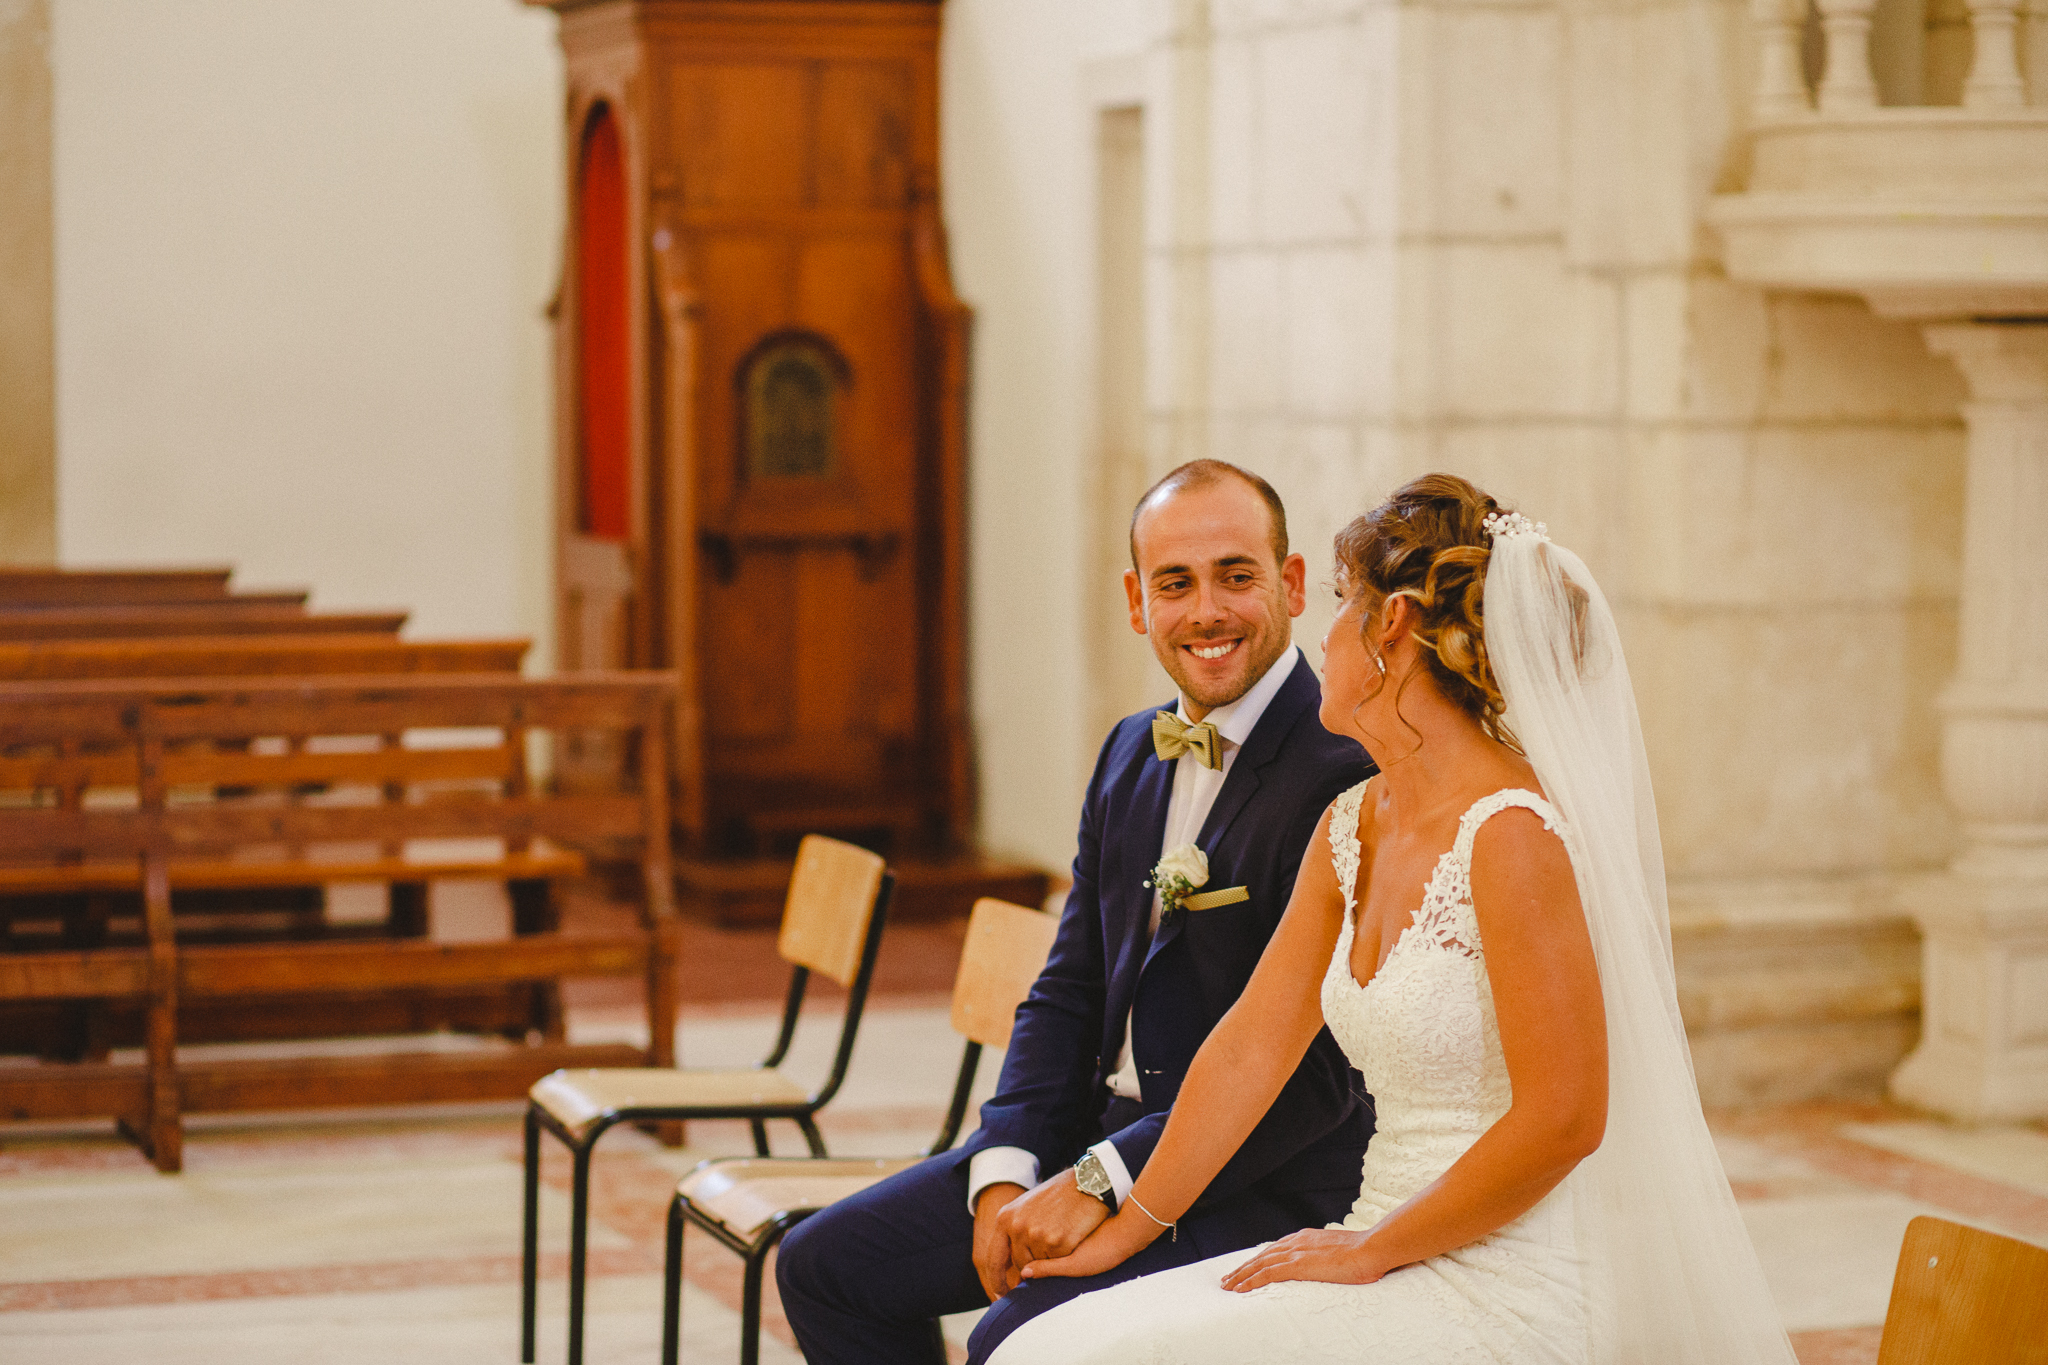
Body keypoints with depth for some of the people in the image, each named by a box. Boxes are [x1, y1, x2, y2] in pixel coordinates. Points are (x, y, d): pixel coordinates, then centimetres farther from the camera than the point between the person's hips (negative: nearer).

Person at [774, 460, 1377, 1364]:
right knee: (822, 1264, 5)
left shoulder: (1350, 772, -17)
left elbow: (1321, 1066, -21)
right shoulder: (1132, 754, 12)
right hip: (1103, 1137, 9)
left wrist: (1102, 1182, -20)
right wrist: (1005, 1174, -4)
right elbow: (1069, 992, 13)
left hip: (1260, 1187, -8)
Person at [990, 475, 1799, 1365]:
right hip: (1399, 1260, 8)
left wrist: (1371, 1249, -11)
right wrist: (1123, 1232, 16)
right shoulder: (1350, 831, 9)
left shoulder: (1511, 834, -18)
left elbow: (1562, 1118, -20)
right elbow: (1250, 1047, 15)